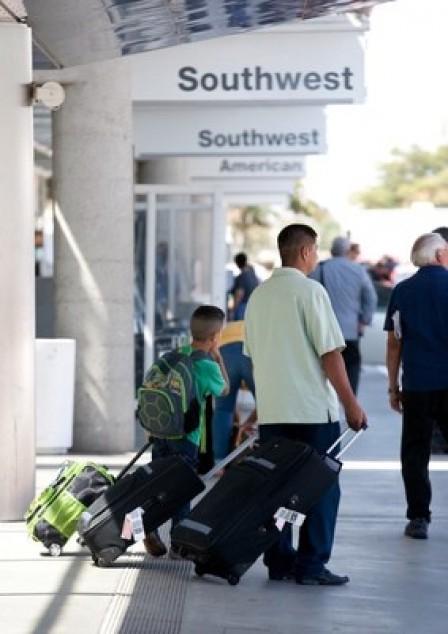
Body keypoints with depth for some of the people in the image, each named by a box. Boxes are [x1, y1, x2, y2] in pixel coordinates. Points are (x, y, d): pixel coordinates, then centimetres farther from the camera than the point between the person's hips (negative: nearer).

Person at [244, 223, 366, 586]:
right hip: (313, 409, -7)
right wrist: (351, 404, -7)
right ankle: (312, 565, -1)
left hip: (270, 411, 7)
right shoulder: (310, 291, -10)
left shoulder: (259, 295, 11)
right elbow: (330, 353, -13)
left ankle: (278, 562, 12)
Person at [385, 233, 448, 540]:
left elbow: (394, 343, 3)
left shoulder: (402, 291, 3)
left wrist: (393, 386, 10)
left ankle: (418, 518, 4)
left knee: (415, 453, 8)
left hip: (417, 385, 1)